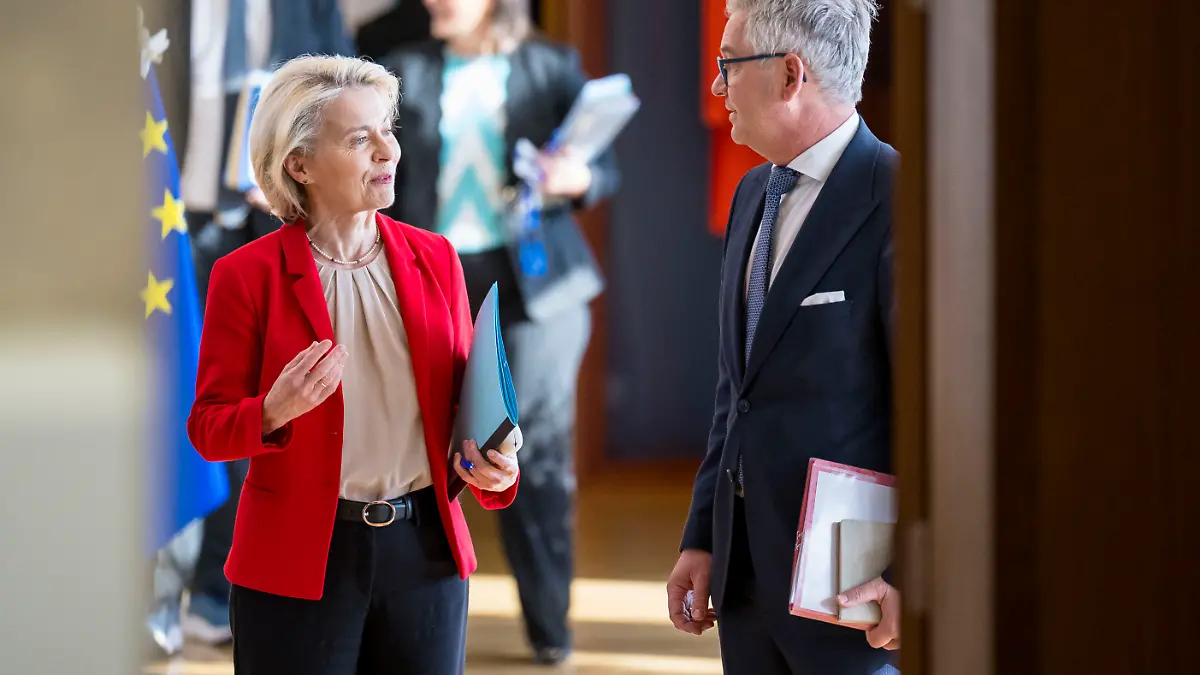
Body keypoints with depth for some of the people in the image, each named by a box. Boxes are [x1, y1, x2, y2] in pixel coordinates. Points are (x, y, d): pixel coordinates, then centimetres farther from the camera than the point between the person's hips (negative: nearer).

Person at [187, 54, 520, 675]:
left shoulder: (433, 259, 7)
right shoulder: (247, 275, -5)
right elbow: (208, 428, -2)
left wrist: (489, 467, -6)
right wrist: (275, 413, -23)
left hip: (425, 552, 4)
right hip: (297, 564, -4)